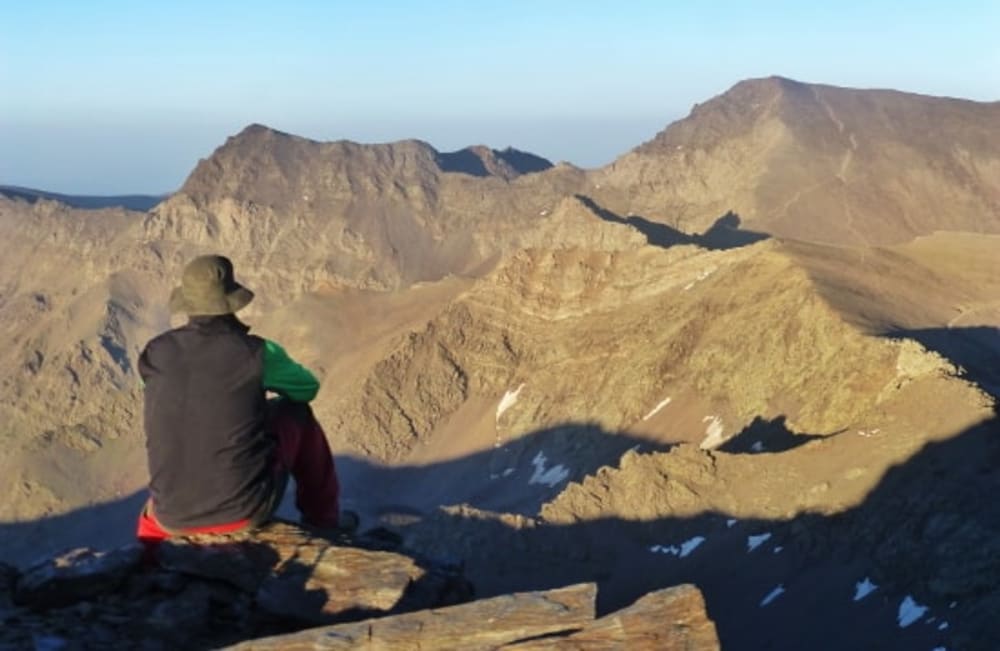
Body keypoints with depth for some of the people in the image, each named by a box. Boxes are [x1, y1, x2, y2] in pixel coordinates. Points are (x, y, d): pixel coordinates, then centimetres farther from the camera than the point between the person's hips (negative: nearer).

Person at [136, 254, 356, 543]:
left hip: (173, 518, 4)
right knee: (297, 412, 21)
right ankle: (324, 519, 31)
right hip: (246, 509, -3)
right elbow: (308, 387, 10)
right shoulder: (256, 352, -10)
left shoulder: (154, 354, -2)